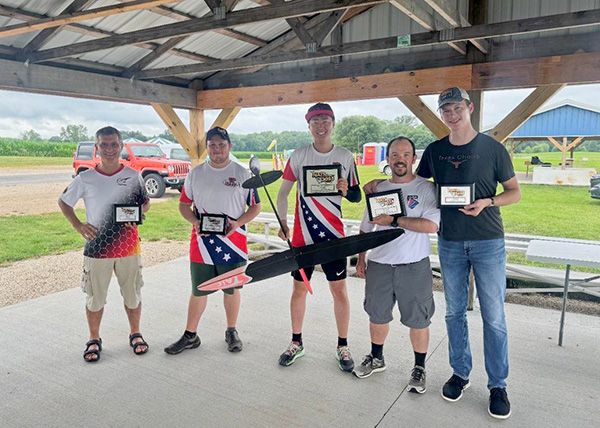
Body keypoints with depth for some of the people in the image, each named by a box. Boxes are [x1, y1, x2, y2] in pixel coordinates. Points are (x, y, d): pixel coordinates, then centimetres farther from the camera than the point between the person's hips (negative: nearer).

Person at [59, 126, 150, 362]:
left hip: (128, 247, 0)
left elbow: (146, 202, 11)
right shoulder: (86, 178, -3)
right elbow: (63, 202, 10)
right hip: (97, 248, 0)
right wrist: (78, 225, -4)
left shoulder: (133, 176, -2)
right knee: (94, 297, 11)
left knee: (132, 294, 12)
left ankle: (135, 334, 32)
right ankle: (94, 340, 30)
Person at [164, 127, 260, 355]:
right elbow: (184, 204, 11)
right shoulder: (195, 173, 5)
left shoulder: (243, 173, 0)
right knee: (199, 291, 9)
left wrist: (237, 224, -15)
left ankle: (231, 332, 31)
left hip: (233, 244, -1)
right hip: (202, 244, 1)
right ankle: (190, 336, 25)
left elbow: (255, 206, 2)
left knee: (231, 289, 13)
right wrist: (195, 222, -9)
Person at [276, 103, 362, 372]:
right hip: (302, 235, 1)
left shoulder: (345, 157, 2)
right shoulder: (298, 155, 2)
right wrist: (282, 223, -6)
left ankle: (342, 346, 20)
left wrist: (346, 191, -17)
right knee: (299, 289, 9)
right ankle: (296, 343, 27)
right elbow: (283, 192, 6)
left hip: (333, 235, 0)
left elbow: (357, 196, 6)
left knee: (339, 290, 3)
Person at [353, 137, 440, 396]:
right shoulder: (377, 189, 9)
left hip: (414, 266, -4)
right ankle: (376, 358, 38)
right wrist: (360, 259, 12)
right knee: (377, 316, 16)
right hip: (379, 265, 4)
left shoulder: (426, 188, -5)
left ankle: (419, 369, 26)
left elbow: (432, 225, -19)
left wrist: (394, 220, -21)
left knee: (418, 320, 6)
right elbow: (366, 228, 15)